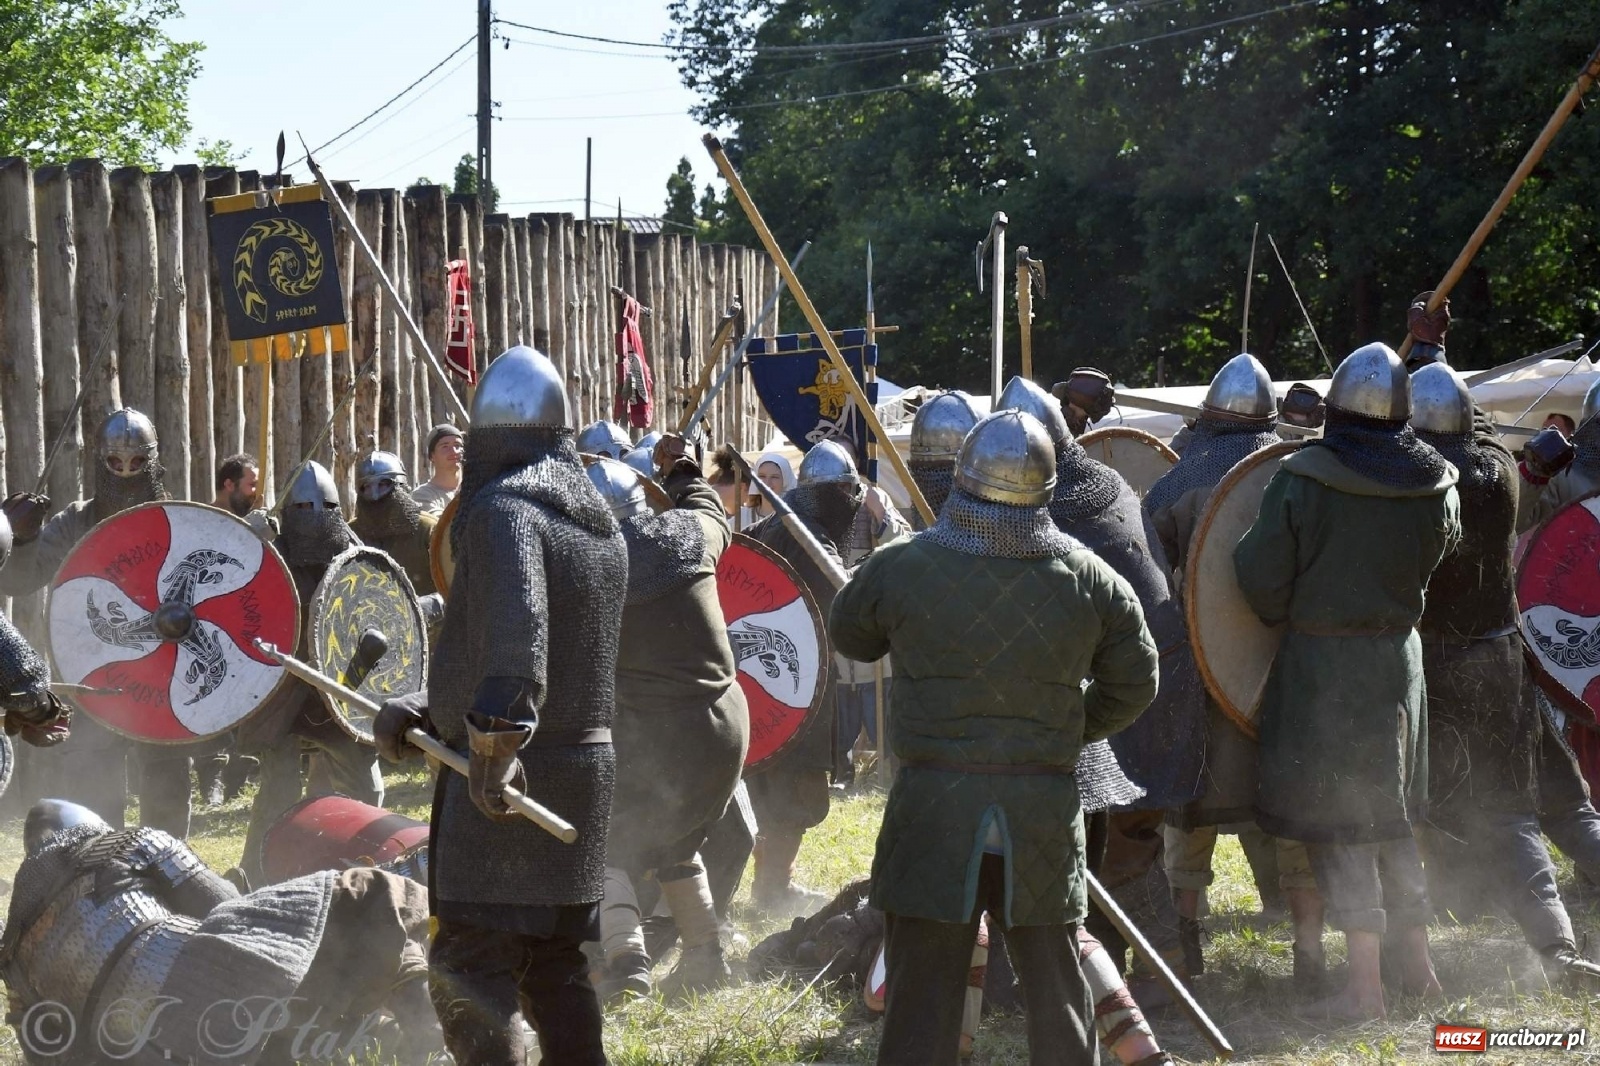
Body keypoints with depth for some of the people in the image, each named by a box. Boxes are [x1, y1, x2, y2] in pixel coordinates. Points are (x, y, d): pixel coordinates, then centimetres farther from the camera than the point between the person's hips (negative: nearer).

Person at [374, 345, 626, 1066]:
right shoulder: (600, 525, 15)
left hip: (506, 780, -9)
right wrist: (420, 708, 13)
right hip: (586, 769, 9)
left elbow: (516, 639, -29)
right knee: (556, 965, 16)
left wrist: (494, 739, -33)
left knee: (469, 975, -9)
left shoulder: (504, 511, -13)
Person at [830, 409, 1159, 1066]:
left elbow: (849, 636, 11)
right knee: (1055, 985, 14)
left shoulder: (900, 569, -8)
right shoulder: (1089, 579, -3)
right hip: (1044, 807, 2)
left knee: (923, 987, 3)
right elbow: (1133, 685, 7)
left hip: (932, 807, -2)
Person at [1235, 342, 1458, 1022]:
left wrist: (1286, 621, 8)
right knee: (1390, 814, 19)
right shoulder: (1432, 484, -4)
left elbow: (1262, 578, -11)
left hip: (1321, 660, -5)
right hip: (1398, 654, 5)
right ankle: (1417, 962, 25)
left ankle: (1364, 984, -2)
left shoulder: (1301, 479, -16)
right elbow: (1433, 558, 9)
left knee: (1337, 821, 0)